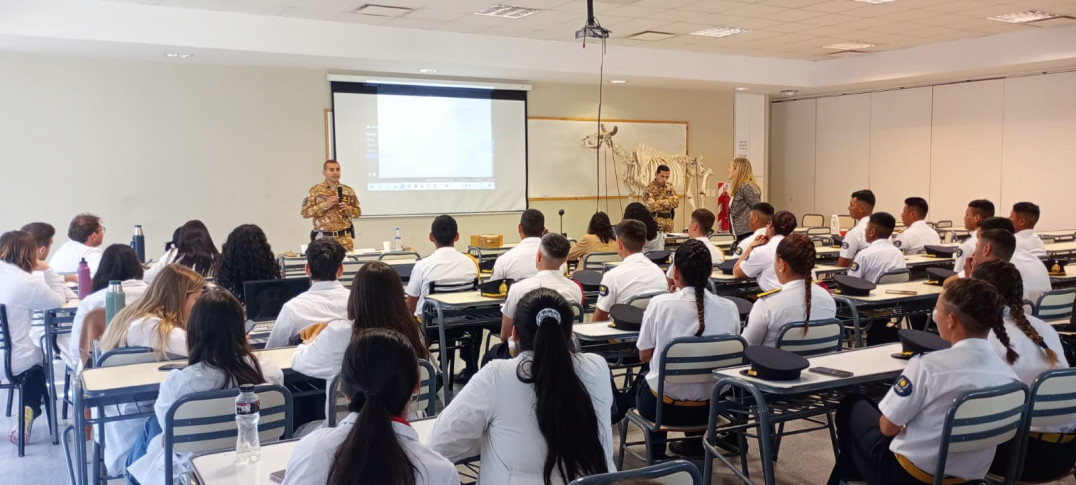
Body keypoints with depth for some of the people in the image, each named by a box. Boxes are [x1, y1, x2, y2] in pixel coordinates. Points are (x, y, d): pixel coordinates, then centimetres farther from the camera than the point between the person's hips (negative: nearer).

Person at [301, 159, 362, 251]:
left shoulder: (348, 191, 7)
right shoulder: (315, 191, 0)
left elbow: (358, 212, 11)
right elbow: (305, 213, -4)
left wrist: (347, 208, -9)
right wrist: (325, 205, -14)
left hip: (344, 238, 2)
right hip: (323, 238, -2)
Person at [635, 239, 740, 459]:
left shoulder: (660, 304, -17)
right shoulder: (729, 308, -10)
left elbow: (644, 356, -3)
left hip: (665, 406, -2)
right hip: (710, 407, 3)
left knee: (643, 390, 33)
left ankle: (657, 452, 40)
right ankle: (695, 445, 46)